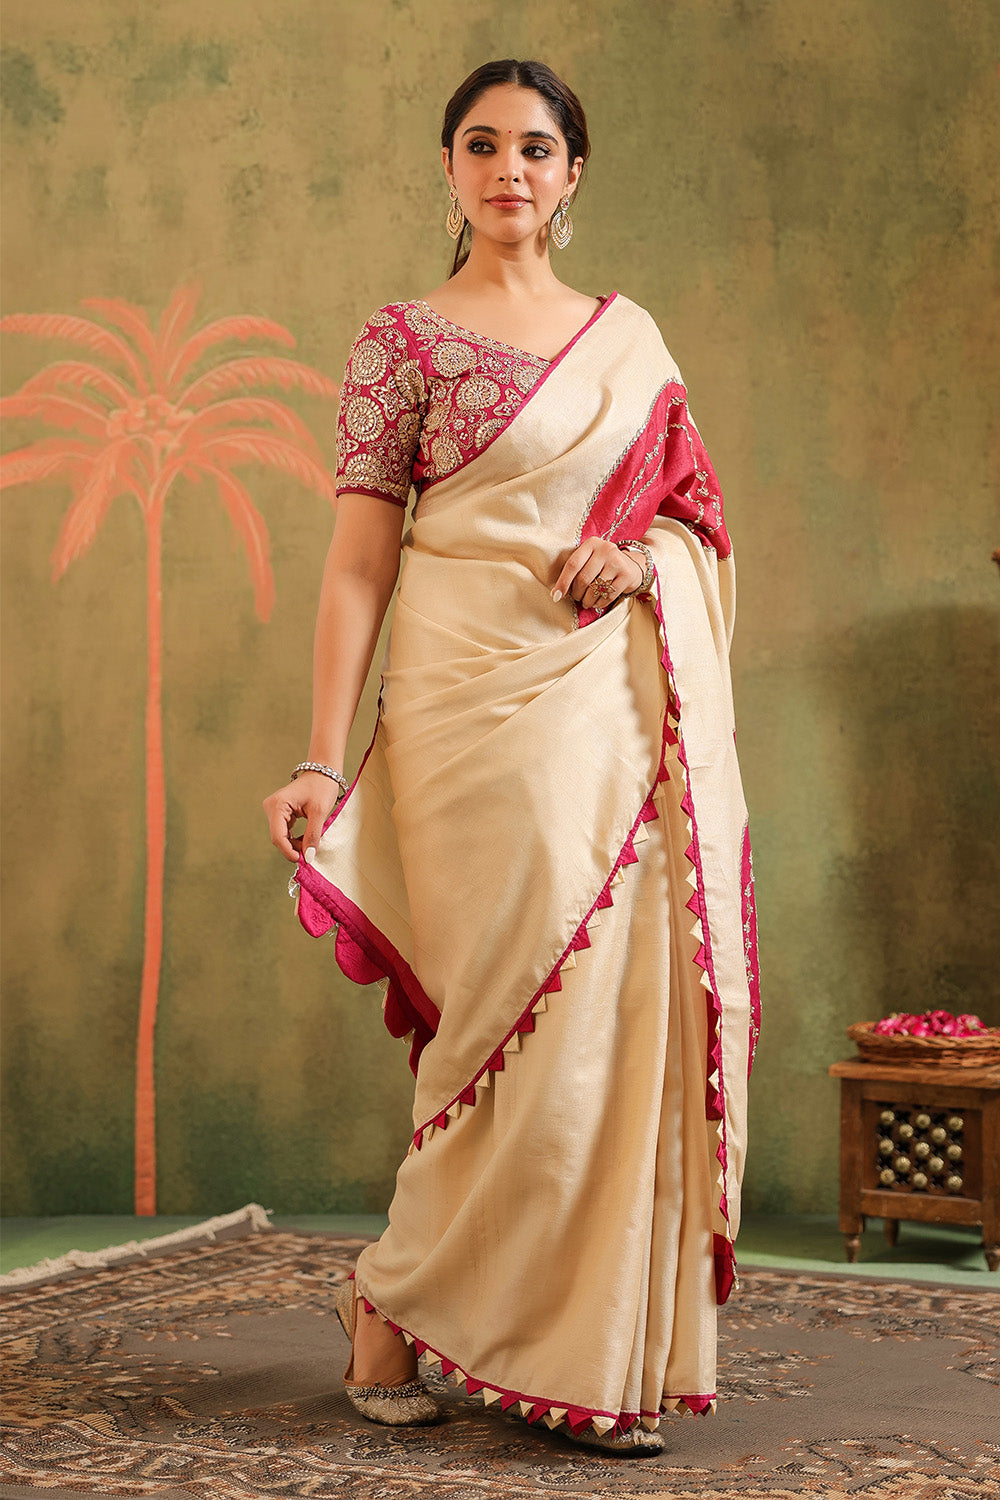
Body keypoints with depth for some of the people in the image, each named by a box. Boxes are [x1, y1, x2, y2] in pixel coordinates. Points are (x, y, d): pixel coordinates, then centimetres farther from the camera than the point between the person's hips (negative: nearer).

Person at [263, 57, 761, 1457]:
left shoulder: (631, 334, 15)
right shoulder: (405, 338, 1)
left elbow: (692, 509, 19)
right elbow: (358, 564, -4)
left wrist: (643, 553, -5)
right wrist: (323, 759, -11)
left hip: (625, 705, 5)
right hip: (483, 699, -5)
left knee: (634, 1011, 2)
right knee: (530, 1014, -6)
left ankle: (609, 1347, 15)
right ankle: (394, 1302, 14)